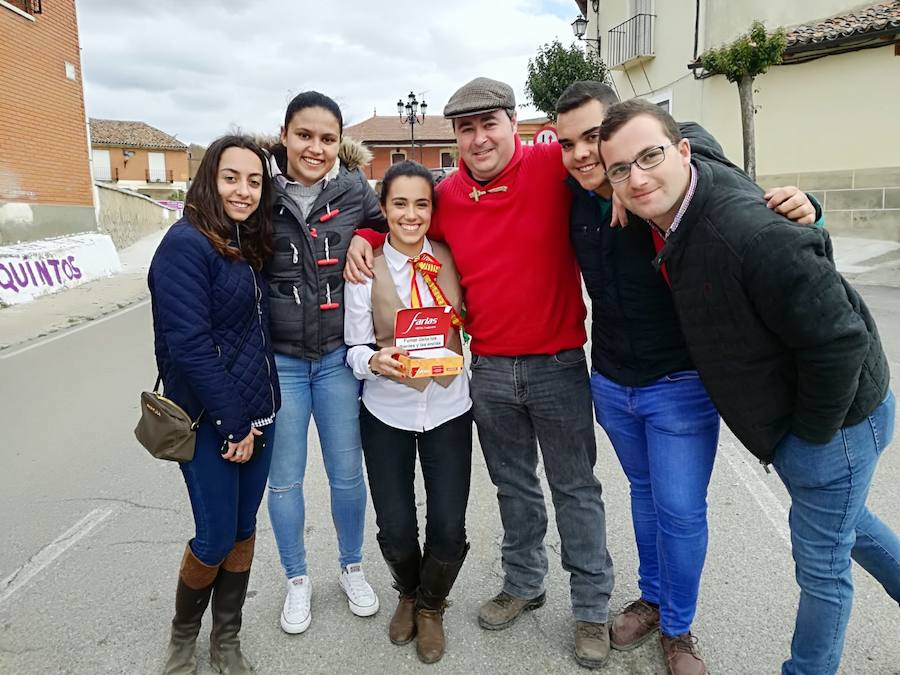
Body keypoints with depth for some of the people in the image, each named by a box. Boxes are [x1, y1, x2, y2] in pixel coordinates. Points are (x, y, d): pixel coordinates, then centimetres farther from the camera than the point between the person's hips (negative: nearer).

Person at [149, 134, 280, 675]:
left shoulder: (248, 245, 10)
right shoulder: (186, 244, -14)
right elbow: (187, 344, -20)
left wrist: (257, 416, 4)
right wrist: (232, 423, -17)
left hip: (258, 412, 7)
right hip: (210, 421, -7)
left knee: (244, 528, 14)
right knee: (216, 537, 4)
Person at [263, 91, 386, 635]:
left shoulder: (354, 190, -2)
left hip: (338, 356, 1)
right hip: (278, 359, -1)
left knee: (347, 473, 12)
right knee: (285, 480, 11)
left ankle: (353, 569, 36)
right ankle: (297, 580, 34)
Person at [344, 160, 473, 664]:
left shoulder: (449, 258, -2)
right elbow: (355, 349, -5)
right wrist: (376, 361, -24)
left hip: (448, 409, 1)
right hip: (387, 414, -1)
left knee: (449, 529, 1)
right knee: (395, 531, 4)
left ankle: (431, 607, 34)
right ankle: (409, 595, 40)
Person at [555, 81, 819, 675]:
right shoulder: (575, 198, -7)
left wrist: (801, 212, -33)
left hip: (680, 384, -4)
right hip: (610, 381, 5)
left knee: (680, 510, 7)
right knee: (645, 493, 22)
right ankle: (652, 599, 45)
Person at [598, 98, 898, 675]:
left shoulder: (752, 234, -35)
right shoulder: (676, 212, -9)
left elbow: (838, 340, -31)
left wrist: (811, 433, -16)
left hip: (833, 417, -9)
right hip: (781, 419, 9)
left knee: (822, 565, 11)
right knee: (844, 524, 30)